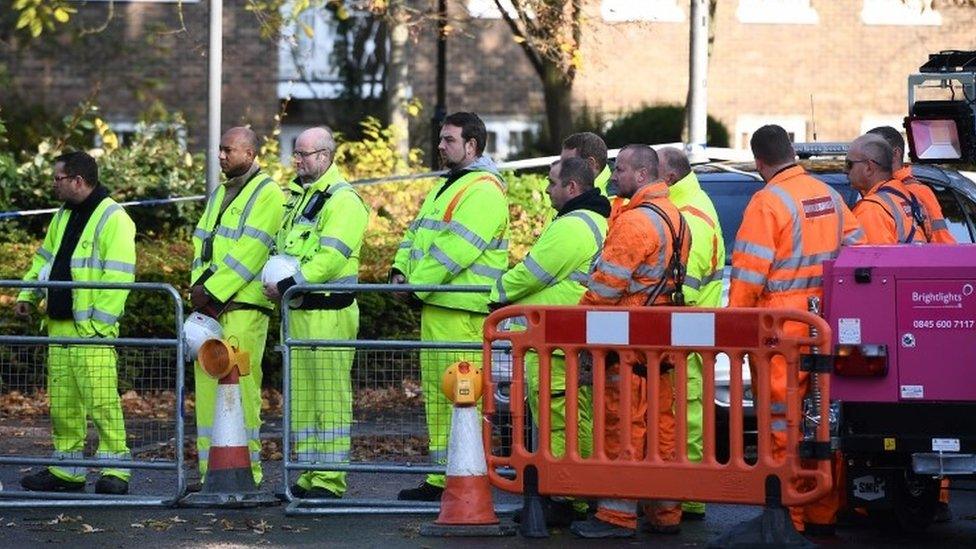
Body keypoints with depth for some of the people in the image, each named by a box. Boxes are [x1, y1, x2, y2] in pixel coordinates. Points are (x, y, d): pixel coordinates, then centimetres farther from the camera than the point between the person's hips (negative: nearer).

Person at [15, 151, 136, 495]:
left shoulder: (112, 219, -9)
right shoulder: (63, 216, 19)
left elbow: (118, 276, -15)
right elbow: (45, 259, 29)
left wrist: (101, 322, -19)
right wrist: (28, 295, 15)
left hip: (92, 329, -9)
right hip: (59, 325, 9)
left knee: (101, 400, -11)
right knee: (62, 403, 10)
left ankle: (115, 469, -6)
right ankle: (67, 470, 17)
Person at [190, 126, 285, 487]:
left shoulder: (267, 194, -5)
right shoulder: (219, 194, 22)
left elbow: (249, 253, -14)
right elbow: (201, 241, 16)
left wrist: (212, 292, -16)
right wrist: (199, 285, -2)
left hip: (243, 307, -8)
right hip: (209, 305, 8)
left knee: (239, 386, -10)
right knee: (207, 386, 6)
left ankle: (246, 470, -7)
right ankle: (211, 472, 9)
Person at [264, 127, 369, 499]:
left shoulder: (342, 201, -10)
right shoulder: (297, 196, 19)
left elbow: (330, 258, -20)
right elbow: (283, 247, 25)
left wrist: (288, 285, -20)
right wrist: (275, 281, 5)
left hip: (329, 313, -9)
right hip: (297, 312, 9)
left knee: (330, 395, -7)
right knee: (301, 396, 11)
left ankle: (330, 480, -5)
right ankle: (309, 475, 17)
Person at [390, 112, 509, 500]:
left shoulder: (484, 191, -12)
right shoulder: (448, 187, 23)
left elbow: (457, 247, -20)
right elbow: (418, 231, 24)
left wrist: (417, 283, -18)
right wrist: (401, 268, 6)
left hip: (462, 310, -11)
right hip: (436, 306, 11)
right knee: (436, 393, 12)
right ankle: (439, 478, 17)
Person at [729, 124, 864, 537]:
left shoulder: (767, 202, -11)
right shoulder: (829, 196, 10)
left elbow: (749, 274, -13)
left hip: (783, 331, -7)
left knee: (783, 421, -2)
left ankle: (788, 515, -1)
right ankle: (824, 514, 17)